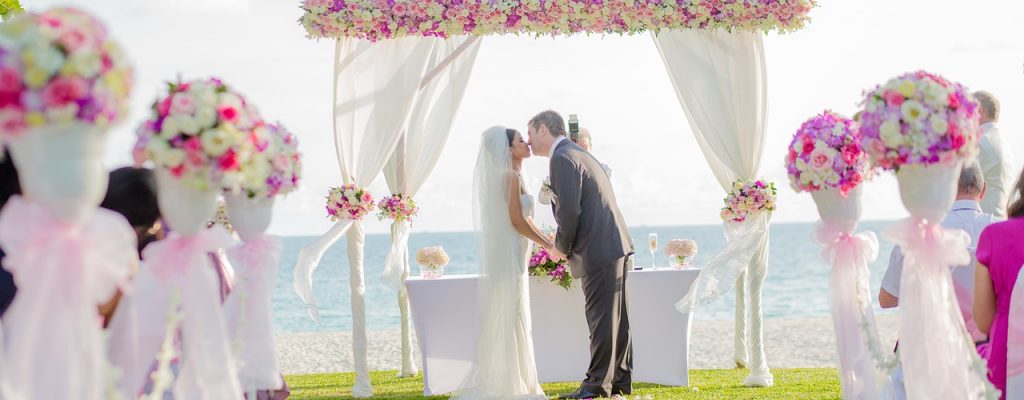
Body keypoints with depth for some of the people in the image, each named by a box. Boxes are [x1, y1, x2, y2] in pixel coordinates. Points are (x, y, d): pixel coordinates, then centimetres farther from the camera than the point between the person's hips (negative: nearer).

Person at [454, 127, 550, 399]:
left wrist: (548, 239, 16)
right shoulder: (510, 177, -13)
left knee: (507, 318, 12)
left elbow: (524, 218, 20)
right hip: (508, 254, -10)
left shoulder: (513, 176, 16)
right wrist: (547, 244, -11)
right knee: (509, 316, -6)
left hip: (513, 255, 10)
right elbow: (516, 220, -19)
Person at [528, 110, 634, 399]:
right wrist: (565, 244, 16)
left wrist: (561, 247, -4)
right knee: (615, 318, 12)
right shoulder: (578, 154, 21)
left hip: (599, 251, -10)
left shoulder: (563, 158, -11)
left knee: (602, 319, -5)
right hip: (617, 246, 10)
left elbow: (569, 211, -19)